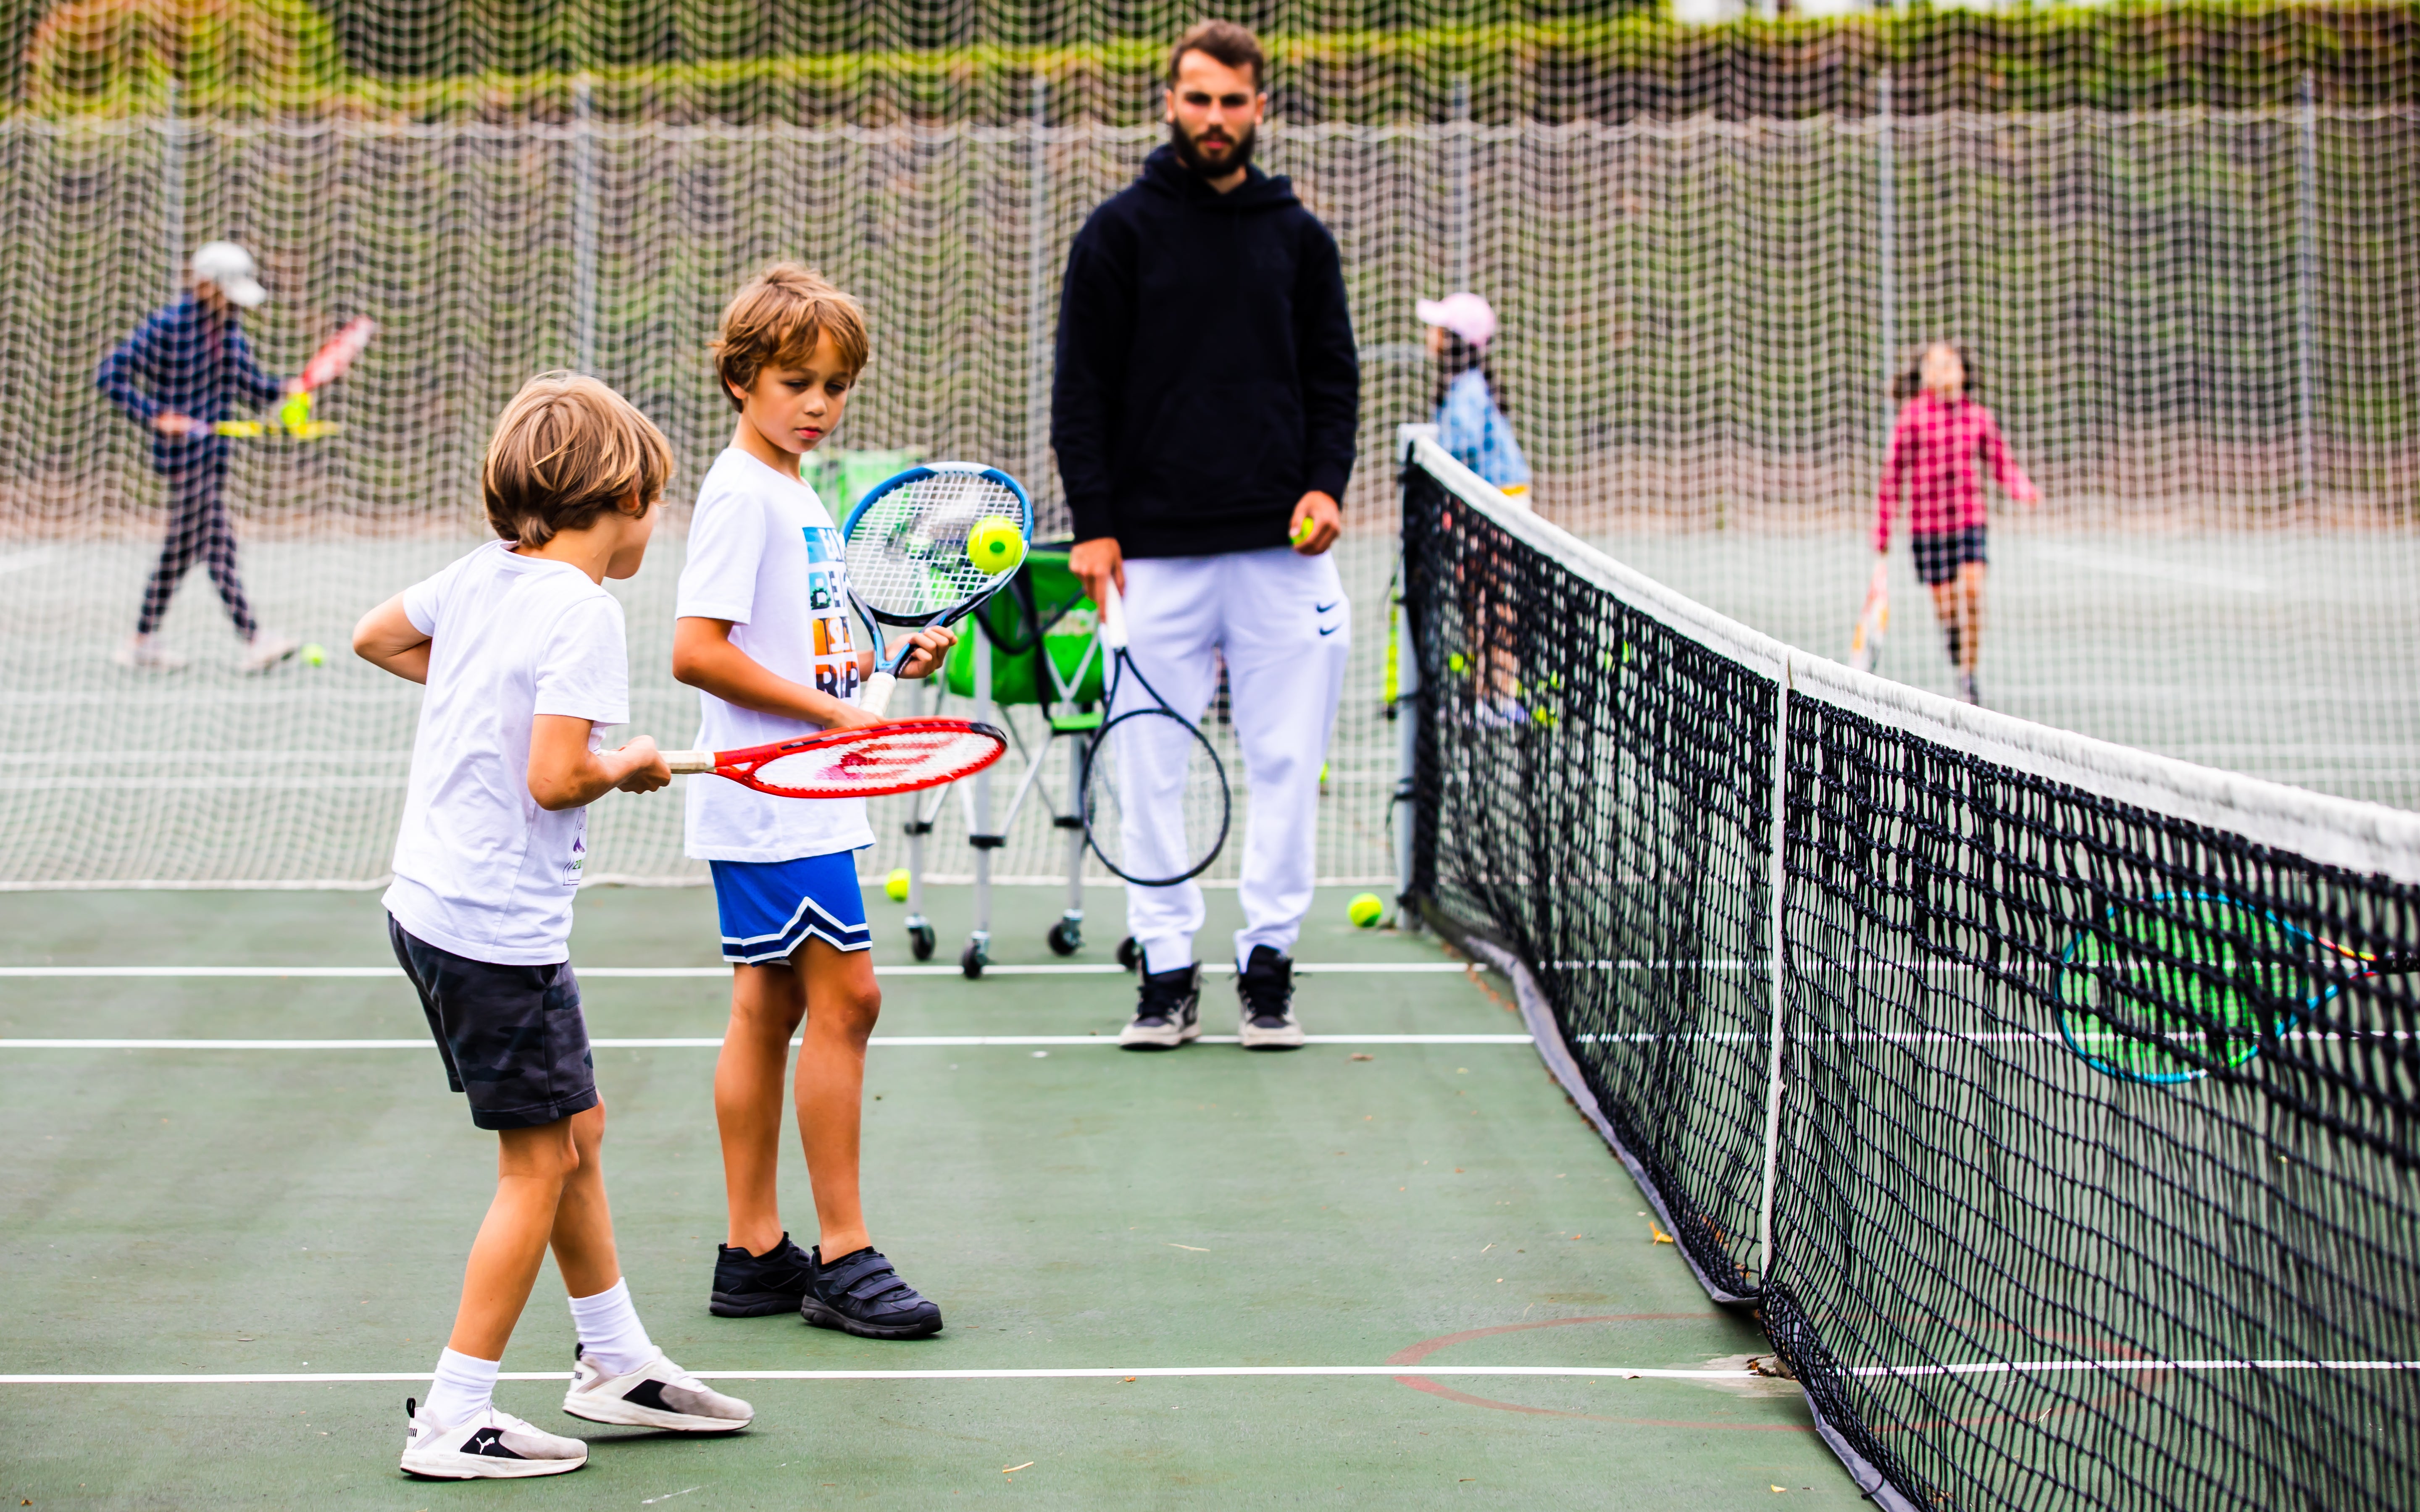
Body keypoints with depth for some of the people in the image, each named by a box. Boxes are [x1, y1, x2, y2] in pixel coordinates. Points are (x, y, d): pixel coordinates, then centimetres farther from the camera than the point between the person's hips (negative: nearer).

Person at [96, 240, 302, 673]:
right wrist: (154, 415, -21)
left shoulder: (229, 329, 8)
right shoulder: (166, 327, -14)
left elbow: (247, 384, 17)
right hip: (183, 452, -8)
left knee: (182, 547, 12)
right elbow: (111, 374, -13)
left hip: (211, 449, 8)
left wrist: (285, 388, -3)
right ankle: (254, 640, -9)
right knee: (218, 543, -9)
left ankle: (141, 642, 20)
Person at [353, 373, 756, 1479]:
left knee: (577, 1128, 19)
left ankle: (617, 1365, 31)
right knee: (539, 1164, 0)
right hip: (500, 928, -9)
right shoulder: (582, 611, -17)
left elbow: (376, 635, 23)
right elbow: (555, 778, -24)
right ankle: (453, 1421, 4)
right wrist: (629, 766, -4)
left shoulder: (480, 576, 6)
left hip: (429, 901, 9)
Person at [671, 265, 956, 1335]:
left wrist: (885, 660, 8)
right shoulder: (741, 493, -14)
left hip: (803, 796, 10)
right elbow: (698, 651, -22)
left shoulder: (796, 497, 16)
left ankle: (753, 1254, 15)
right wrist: (830, 710, -18)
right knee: (845, 997, -9)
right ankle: (841, 1257, -4)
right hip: (775, 803, -10)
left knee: (769, 1008, 10)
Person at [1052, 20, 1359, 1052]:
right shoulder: (1120, 232, 4)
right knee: (1151, 767, 0)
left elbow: (1334, 378, 14)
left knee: (1286, 763, 1)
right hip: (1154, 551, -1)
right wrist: (1094, 523, -4)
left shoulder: (1298, 237, 11)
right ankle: (1168, 973, 8)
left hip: (1281, 548, 2)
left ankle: (1268, 965, 10)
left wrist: (1325, 484, -2)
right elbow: (1081, 389, 3)